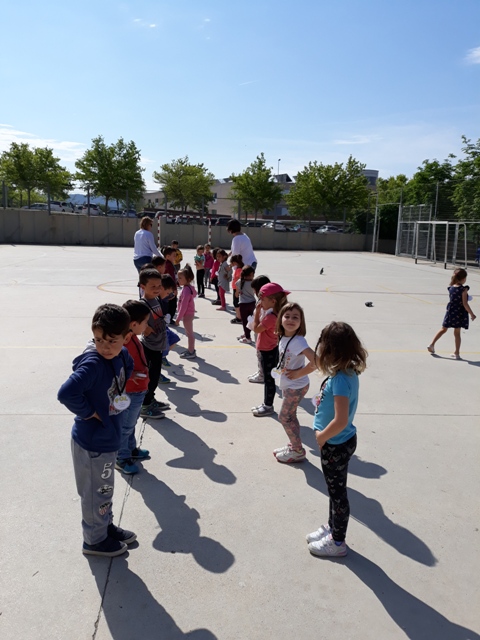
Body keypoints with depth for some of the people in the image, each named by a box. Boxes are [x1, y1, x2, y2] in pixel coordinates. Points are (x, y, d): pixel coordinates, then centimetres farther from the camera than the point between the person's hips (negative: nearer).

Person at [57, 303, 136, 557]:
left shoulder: (121, 354, -6)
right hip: (92, 441, -7)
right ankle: (95, 540, 35)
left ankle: (106, 525, 48)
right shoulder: (92, 364, -30)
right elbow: (66, 393, -41)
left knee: (105, 489, 27)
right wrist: (88, 413, -25)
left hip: (108, 436, 8)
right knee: (96, 493, 14)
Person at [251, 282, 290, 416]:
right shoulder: (274, 313, 3)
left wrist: (257, 311, -18)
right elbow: (260, 327, 11)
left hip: (268, 351, -10)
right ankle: (267, 404, 31)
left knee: (268, 379, 2)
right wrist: (261, 311, 5)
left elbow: (256, 328, -22)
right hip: (270, 349, 10)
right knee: (268, 378, 19)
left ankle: (268, 407, 14)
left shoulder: (271, 316, -28)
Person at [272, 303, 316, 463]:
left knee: (285, 417, 3)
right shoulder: (283, 337, -3)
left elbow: (316, 361, -35)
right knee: (290, 416, 20)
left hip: (296, 387, -8)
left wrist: (298, 373, -24)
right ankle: (294, 445, 37)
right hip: (287, 385, 8)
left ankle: (298, 451, 19)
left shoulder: (298, 341, -28)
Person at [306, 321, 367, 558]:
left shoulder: (340, 380, -29)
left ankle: (337, 542, 29)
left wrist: (321, 437, -16)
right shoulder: (347, 373, -2)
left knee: (337, 493, 10)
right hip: (338, 442, 9)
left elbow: (341, 420, -32)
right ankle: (332, 528, 44)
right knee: (335, 491, 25)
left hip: (336, 445, -9)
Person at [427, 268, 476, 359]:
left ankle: (432, 344, 14)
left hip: (450, 311, 4)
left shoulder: (451, 288, 2)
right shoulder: (463, 289, -14)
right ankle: (457, 353, 10)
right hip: (460, 313, -4)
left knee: (443, 329, 17)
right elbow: (465, 304, -16)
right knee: (457, 333, 3)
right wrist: (472, 314, -9)